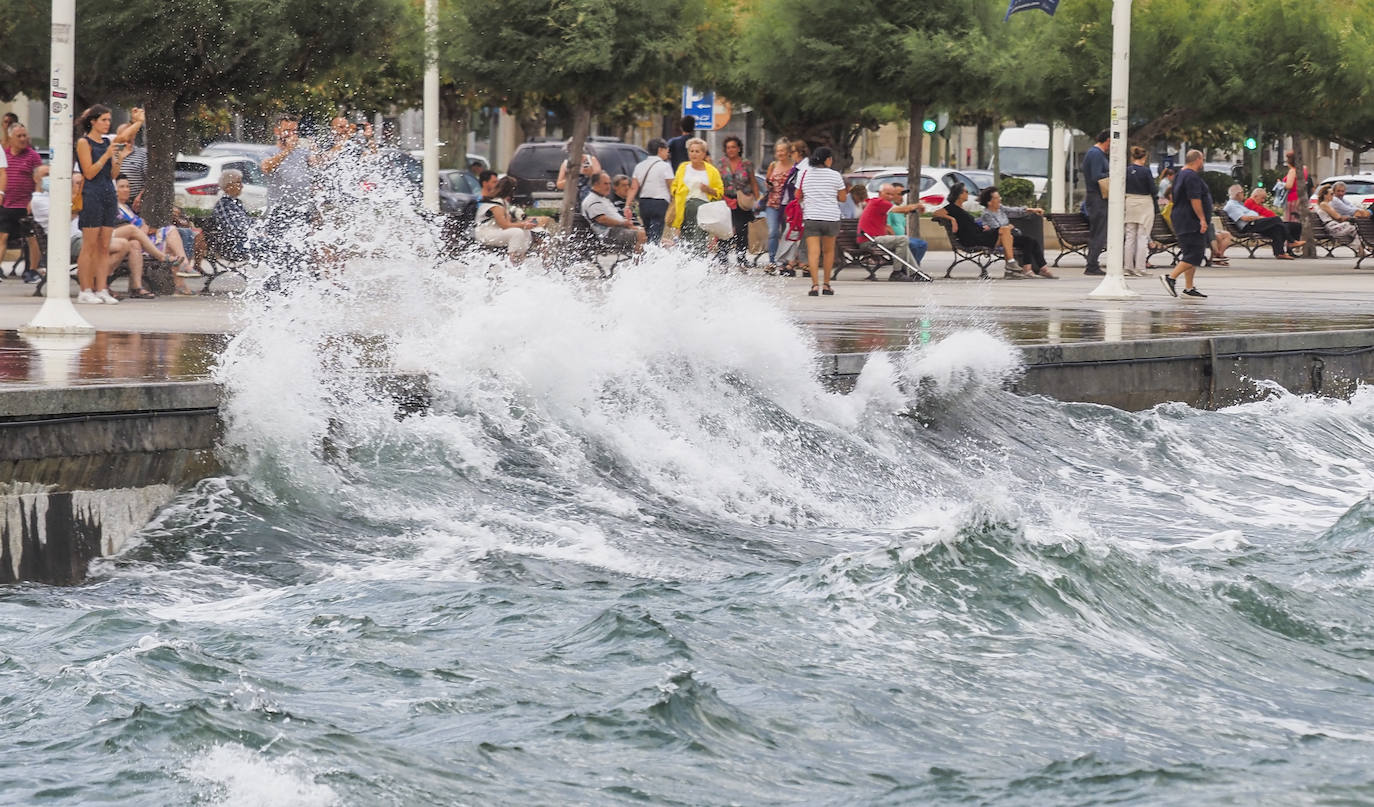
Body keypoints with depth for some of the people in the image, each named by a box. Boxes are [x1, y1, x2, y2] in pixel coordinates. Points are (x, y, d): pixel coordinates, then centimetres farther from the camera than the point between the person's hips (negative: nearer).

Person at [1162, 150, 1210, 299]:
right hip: (1192, 223, -11)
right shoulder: (1192, 177, -15)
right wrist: (1202, 219, -20)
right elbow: (1195, 199, -21)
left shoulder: (1181, 175, 18)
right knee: (1194, 255, -12)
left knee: (1190, 255, 11)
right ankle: (1171, 277, -18)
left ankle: (1189, 288, 10)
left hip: (1182, 222, 11)